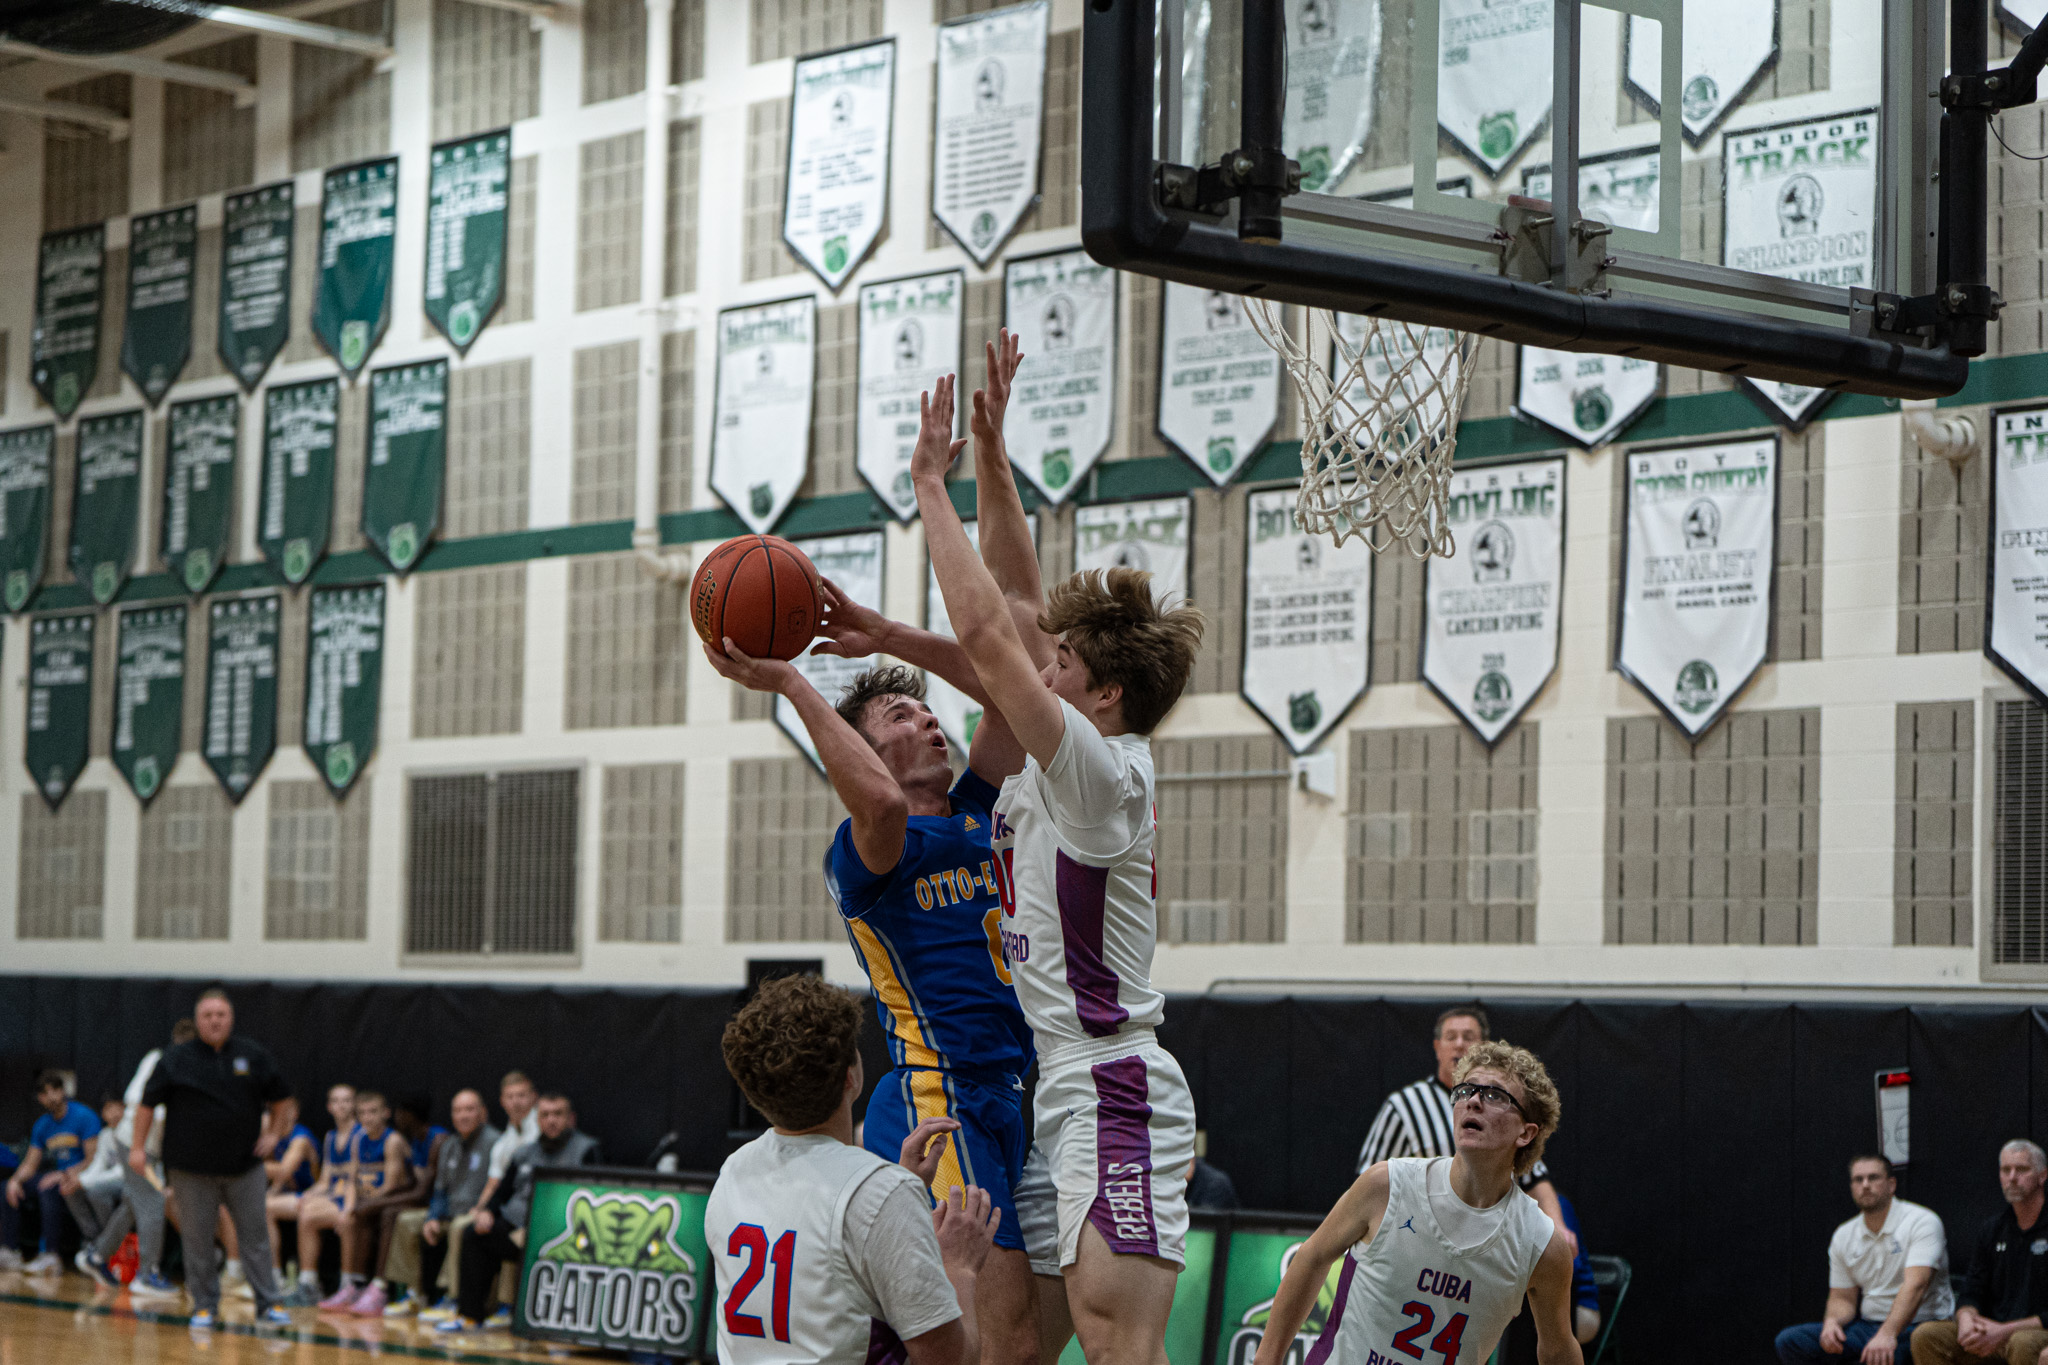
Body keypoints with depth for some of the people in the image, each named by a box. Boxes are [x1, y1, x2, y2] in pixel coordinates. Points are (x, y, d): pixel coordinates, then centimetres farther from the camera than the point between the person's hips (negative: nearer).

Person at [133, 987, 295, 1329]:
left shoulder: (253, 1055, 4)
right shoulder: (177, 1060, -1)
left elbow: (281, 1098, 15)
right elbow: (147, 1104, 3)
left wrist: (273, 1133, 5)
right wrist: (138, 1147, 0)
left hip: (244, 1166, 1)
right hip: (193, 1169, -1)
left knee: (256, 1236, 1)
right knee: (198, 1240, 3)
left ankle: (267, 1304, 6)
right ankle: (205, 1306, 14)